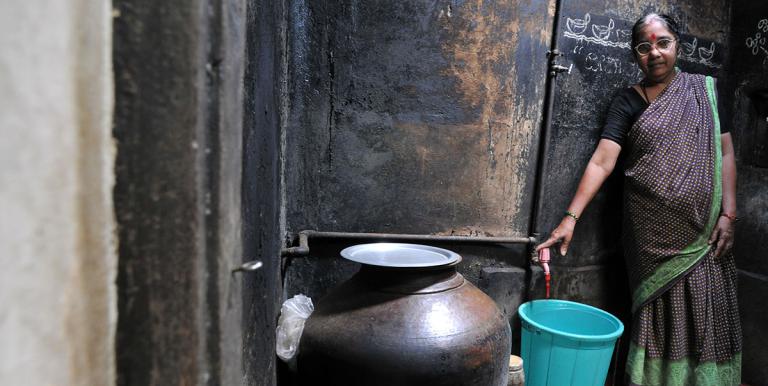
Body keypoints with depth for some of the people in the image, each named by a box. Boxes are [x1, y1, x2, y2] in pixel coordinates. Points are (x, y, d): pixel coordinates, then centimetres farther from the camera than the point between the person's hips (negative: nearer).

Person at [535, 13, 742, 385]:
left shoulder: (705, 89, 7)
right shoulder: (628, 102, 1)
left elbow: (725, 153, 6)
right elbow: (601, 161, -11)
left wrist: (728, 214, -5)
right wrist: (570, 217, -22)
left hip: (702, 229, 2)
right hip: (652, 232, -1)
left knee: (706, 312, 5)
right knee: (657, 311, 6)